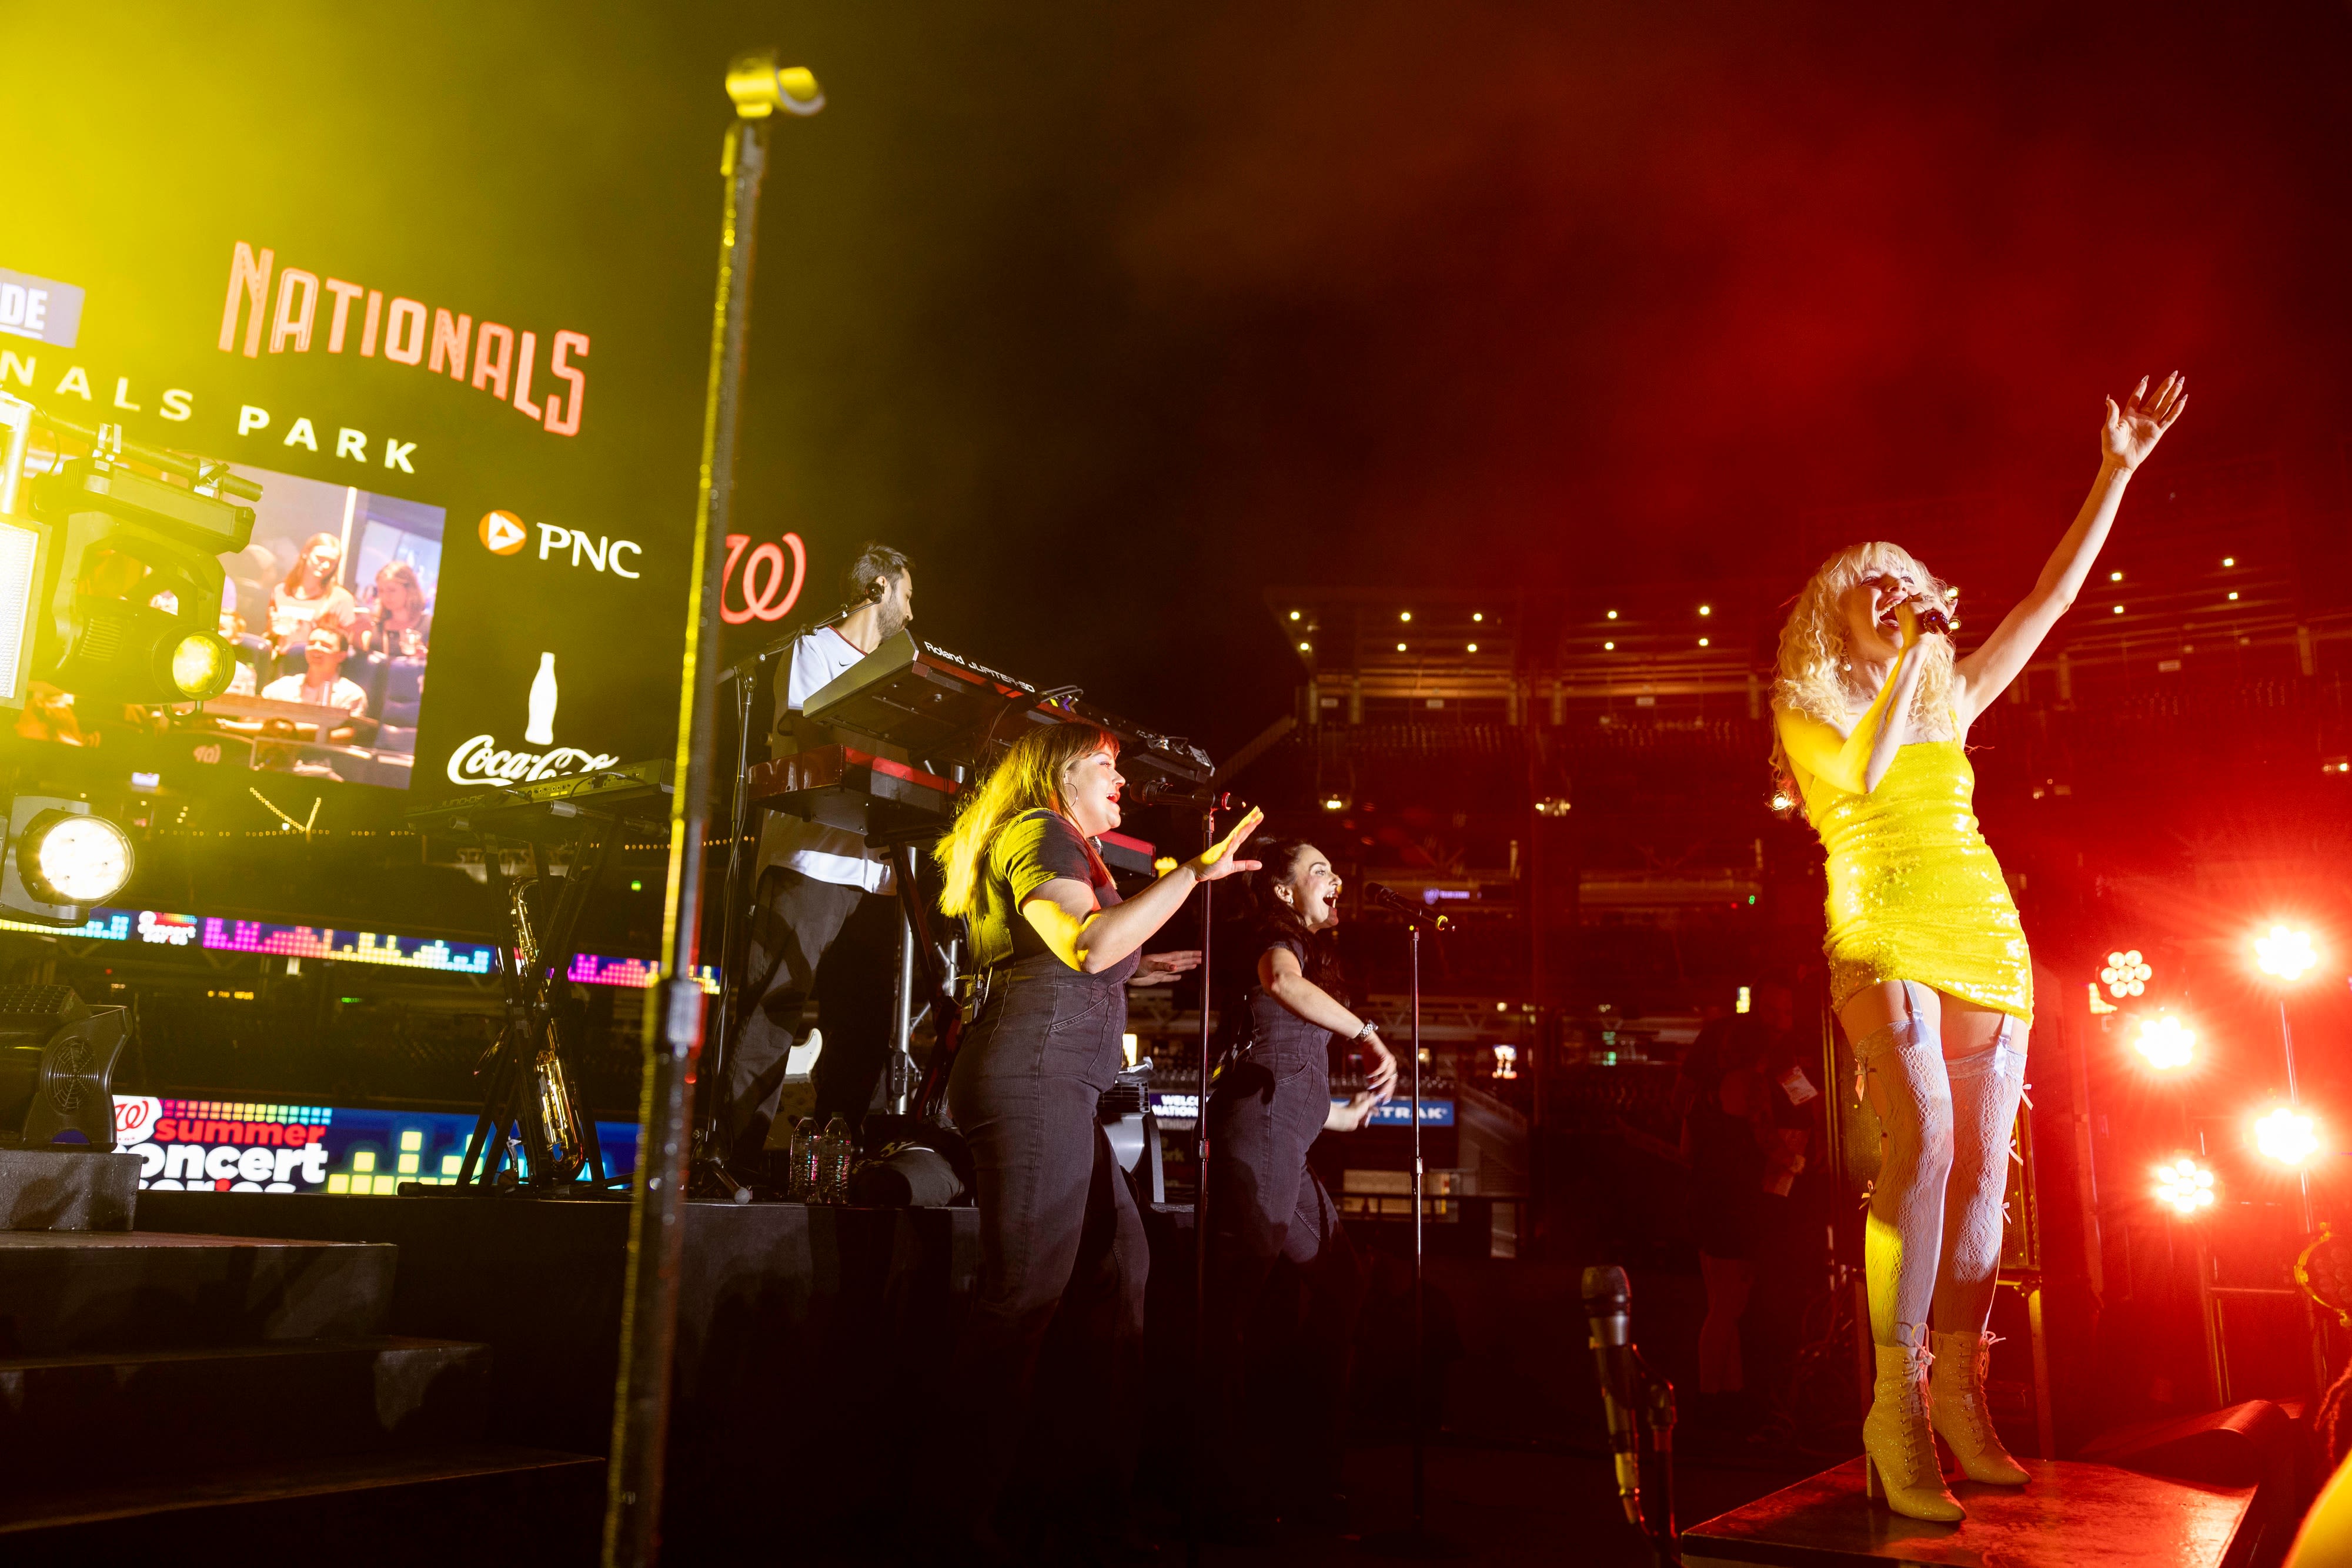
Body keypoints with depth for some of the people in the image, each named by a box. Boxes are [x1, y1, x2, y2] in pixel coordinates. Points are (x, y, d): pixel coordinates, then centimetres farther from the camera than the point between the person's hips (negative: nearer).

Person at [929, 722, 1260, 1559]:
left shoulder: (1067, 848, 28)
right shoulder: (1038, 833, -5)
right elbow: (1087, 944, -22)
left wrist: (1138, 964, 29)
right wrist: (1193, 873, -21)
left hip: (1058, 1090, 11)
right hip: (1032, 1078, -11)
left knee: (1118, 1267, 9)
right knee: (1025, 1296, -10)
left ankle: (1098, 1495, 16)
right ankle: (970, 1516, -2)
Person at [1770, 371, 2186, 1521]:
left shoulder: (1948, 701, 21)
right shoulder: (1806, 709, 9)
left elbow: (2052, 600, 20)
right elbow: (1867, 773, -12)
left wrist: (2116, 471, 18)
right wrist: (1914, 653, -3)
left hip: (1985, 939, 5)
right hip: (1884, 937, -5)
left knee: (1984, 1166, -1)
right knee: (1924, 1142, -23)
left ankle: (1958, 1397, 7)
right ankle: (1897, 1406, -20)